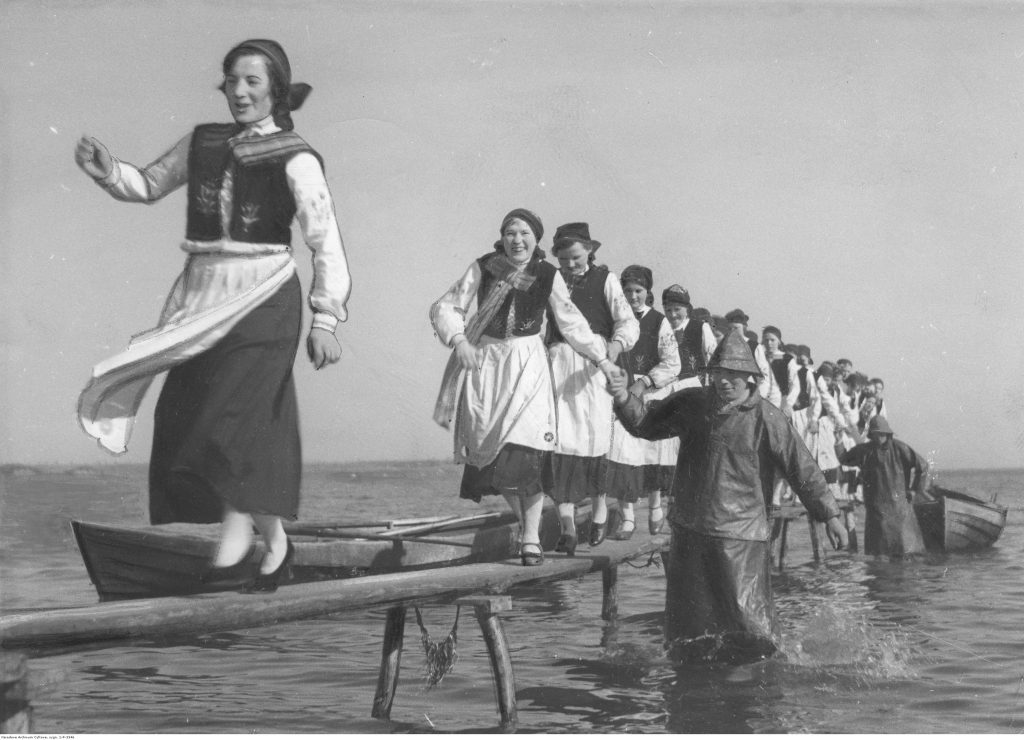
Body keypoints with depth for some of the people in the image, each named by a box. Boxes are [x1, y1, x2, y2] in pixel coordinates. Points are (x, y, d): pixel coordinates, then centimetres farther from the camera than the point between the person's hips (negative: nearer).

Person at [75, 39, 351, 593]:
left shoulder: (293, 159, -8)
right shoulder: (203, 143, 8)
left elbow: (325, 241, -12)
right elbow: (150, 185, 21)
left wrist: (325, 320, -17)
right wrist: (106, 170, 1)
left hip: (263, 297, -6)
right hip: (203, 295, 6)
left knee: (235, 407, -16)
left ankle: (238, 528, 1)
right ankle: (273, 540, 15)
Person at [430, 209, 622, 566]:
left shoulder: (548, 275, -2)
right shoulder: (483, 269, -3)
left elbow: (571, 322, 9)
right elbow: (445, 307, 0)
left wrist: (601, 359, 13)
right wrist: (459, 340, -17)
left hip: (527, 365, -1)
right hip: (484, 362, 1)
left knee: (527, 450, -11)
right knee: (490, 447, -4)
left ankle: (531, 538, -3)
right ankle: (524, 520, 14)